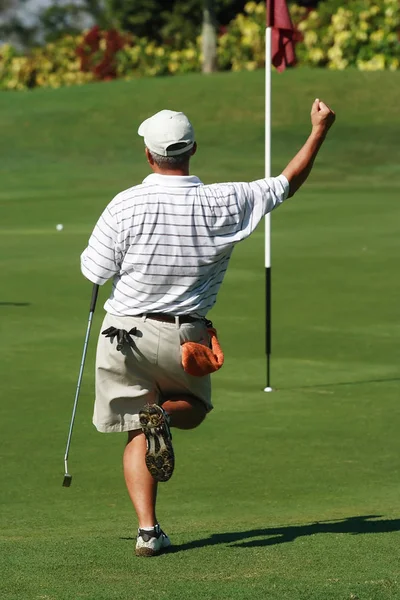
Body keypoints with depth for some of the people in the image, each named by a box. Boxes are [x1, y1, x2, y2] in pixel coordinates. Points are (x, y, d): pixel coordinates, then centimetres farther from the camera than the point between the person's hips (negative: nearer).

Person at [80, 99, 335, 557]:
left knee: (137, 435, 10)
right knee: (194, 409, 26)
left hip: (127, 333, -1)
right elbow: (287, 183, 4)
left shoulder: (126, 205, -17)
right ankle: (165, 414, -11)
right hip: (187, 336, 1)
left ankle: (147, 528, -7)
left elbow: (94, 271, -8)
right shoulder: (226, 204, -9)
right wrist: (319, 130, 15)